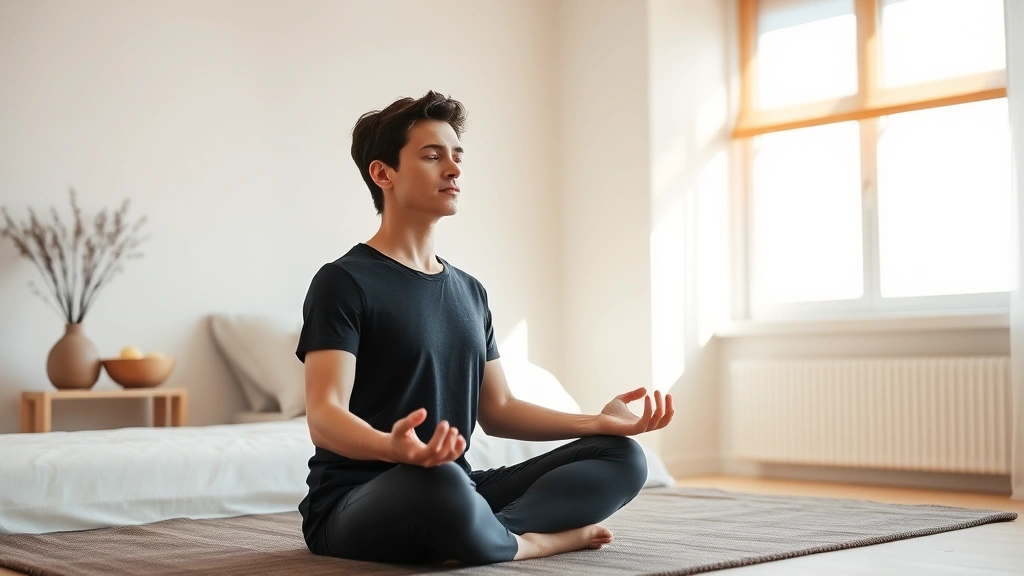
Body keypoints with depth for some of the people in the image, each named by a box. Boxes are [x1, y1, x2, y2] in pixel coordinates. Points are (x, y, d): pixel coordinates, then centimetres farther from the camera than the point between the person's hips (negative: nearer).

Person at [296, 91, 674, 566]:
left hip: (458, 487, 8)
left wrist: (599, 422, 4)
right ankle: (529, 540, -12)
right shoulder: (343, 282, -6)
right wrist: (393, 448, -40)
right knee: (439, 482, -42)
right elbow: (323, 417, -18)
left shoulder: (469, 291, 17)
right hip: (353, 505, -7)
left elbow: (496, 411, 18)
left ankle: (474, 533, -21)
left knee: (622, 456, -3)